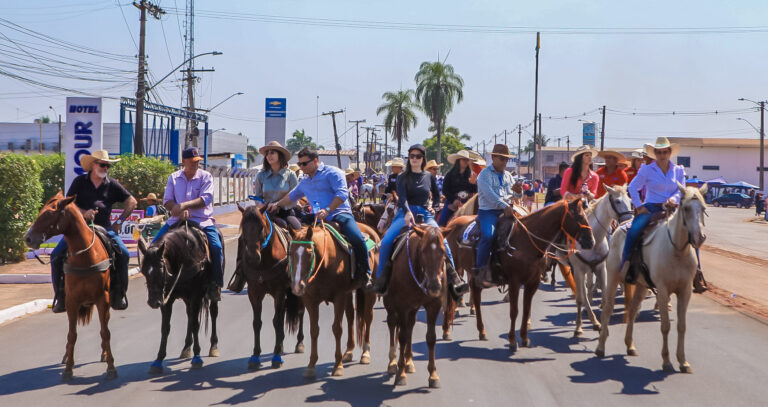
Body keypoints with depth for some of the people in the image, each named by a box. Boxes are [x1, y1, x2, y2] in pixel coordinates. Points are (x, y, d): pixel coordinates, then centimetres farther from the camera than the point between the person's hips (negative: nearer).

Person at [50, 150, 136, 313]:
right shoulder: (80, 182, 5)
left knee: (123, 253, -22)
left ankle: (118, 293, -8)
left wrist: (119, 222, 5)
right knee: (57, 255, -18)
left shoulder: (112, 185, 8)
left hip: (104, 228, 0)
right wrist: (84, 213, -19)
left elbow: (131, 203, 13)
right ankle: (60, 295, -5)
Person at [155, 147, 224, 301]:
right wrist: (179, 210, -19)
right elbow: (167, 201, 2)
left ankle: (215, 285, -13)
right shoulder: (174, 178, 9)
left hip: (202, 220, -3)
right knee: (155, 243, -12)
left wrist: (184, 205, -25)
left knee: (216, 247, -25)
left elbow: (205, 199, -12)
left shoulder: (206, 176, 2)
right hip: (178, 219, 3)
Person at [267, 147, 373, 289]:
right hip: (316, 218, 7)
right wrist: (277, 205, 30)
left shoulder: (332, 173, -2)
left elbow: (342, 194, -15)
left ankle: (365, 274, -13)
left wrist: (327, 210, -25)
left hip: (339, 214, -7)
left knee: (357, 239, -30)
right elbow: (292, 196, 40)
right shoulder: (304, 182, 21)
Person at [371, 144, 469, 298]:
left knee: (442, 240, -20)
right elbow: (402, 197, -11)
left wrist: (434, 208, 9)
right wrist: (408, 213, -29)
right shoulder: (403, 177, 6)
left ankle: (453, 279, -18)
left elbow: (437, 196, 28)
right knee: (386, 241, -21)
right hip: (405, 214, -1)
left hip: (425, 215, 1)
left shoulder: (429, 177, 13)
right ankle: (381, 279, -9)